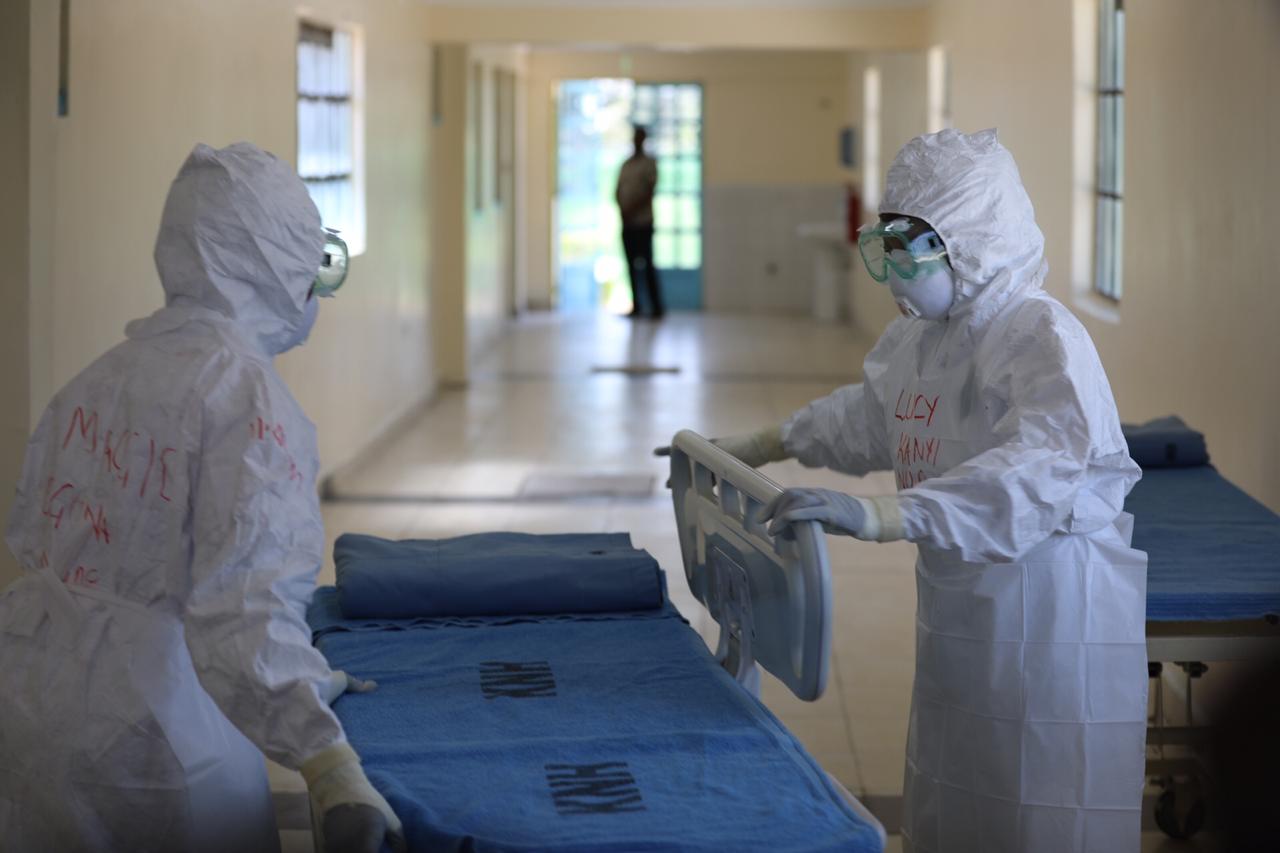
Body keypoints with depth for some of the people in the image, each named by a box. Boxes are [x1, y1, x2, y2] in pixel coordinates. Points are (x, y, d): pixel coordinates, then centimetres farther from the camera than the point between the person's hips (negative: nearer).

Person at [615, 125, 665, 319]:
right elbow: (618, 191, 14)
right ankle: (636, 306, 7)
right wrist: (622, 209, -5)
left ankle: (657, 307, -8)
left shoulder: (649, 163, -1)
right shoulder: (625, 164, 16)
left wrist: (631, 210, -15)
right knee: (632, 265, 4)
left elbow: (649, 191, -10)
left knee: (647, 265, -9)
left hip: (643, 222, -6)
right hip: (627, 222, 6)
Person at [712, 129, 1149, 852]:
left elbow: (1035, 470, -37)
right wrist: (756, 449, 29)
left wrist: (880, 516, -47)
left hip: (1053, 622, -9)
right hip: (960, 615, 9)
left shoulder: (1043, 338, -20)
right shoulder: (920, 338, 9)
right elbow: (867, 416, 30)